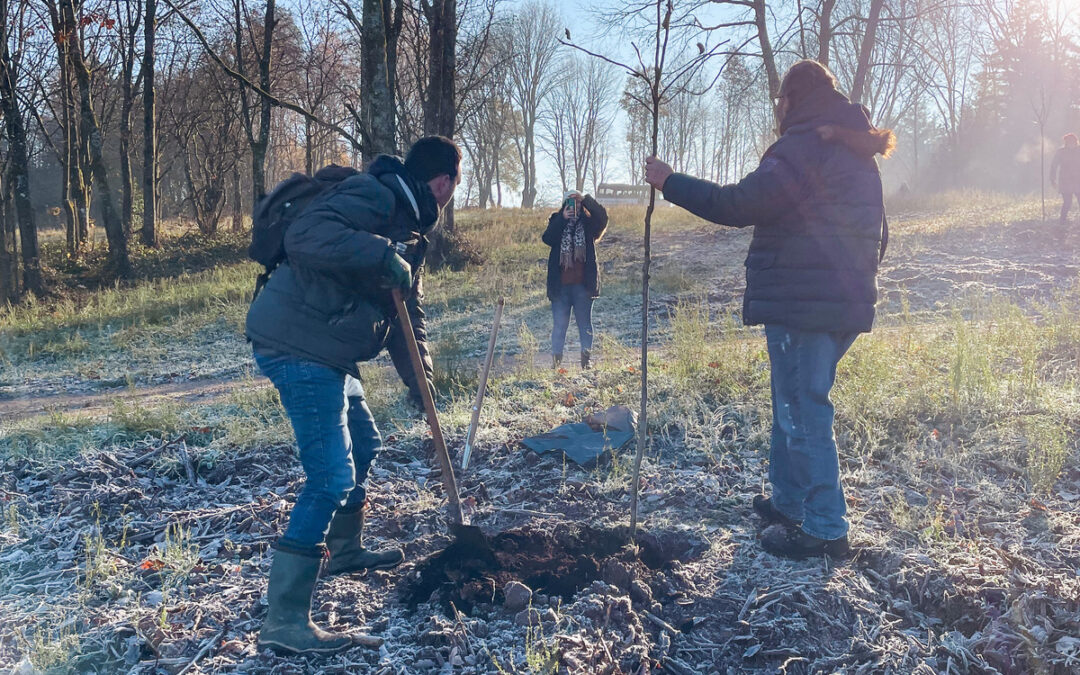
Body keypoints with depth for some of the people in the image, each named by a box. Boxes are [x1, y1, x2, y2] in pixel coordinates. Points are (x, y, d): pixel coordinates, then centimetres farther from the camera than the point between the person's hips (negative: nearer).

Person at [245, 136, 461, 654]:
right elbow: (304, 236, -31)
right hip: (298, 346, -11)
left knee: (362, 445, 25)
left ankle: (345, 551, 46)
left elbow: (408, 311, 20)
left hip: (326, 352, 11)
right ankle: (284, 621, -5)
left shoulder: (409, 224, 18)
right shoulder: (372, 197, -14)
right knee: (331, 476, -12)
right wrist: (382, 253, -31)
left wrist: (419, 378, 13)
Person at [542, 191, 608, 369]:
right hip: (561, 284, 1)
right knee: (559, 324, 5)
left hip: (583, 284, -1)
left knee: (585, 324, 5)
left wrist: (585, 200, -18)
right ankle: (556, 360, 10)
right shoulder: (557, 222, 9)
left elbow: (602, 217, -14)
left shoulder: (588, 222, 7)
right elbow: (547, 239, -10)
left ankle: (586, 361, 11)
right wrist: (562, 218, -16)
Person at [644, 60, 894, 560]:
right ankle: (789, 503, 30)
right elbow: (877, 229, 24)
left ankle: (824, 529, 3)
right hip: (847, 305, 10)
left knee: (802, 411, -3)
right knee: (796, 404, 19)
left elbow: (738, 204, -20)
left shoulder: (803, 148, -13)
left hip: (800, 303, -10)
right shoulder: (856, 155, 18)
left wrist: (671, 183, -11)